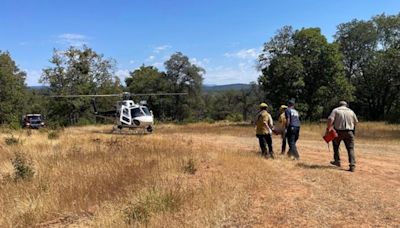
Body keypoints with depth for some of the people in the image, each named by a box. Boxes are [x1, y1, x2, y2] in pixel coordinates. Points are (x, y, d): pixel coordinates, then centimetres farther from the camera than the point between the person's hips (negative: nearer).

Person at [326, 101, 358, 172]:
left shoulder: (335, 110, 3)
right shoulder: (351, 111, 11)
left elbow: (330, 119, -13)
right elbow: (356, 122, 17)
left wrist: (328, 129, -11)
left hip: (338, 132, -1)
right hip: (349, 132, 1)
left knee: (335, 146, 22)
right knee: (350, 149, 2)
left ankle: (337, 161, 25)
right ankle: (352, 165, -9)